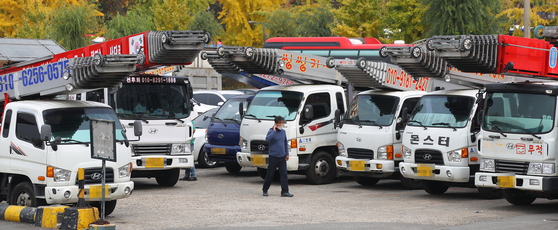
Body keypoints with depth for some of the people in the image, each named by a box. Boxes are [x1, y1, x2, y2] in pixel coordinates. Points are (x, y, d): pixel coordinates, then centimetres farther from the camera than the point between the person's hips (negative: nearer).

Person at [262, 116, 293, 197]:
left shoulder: (283, 132, 11)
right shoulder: (271, 131, -7)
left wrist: (287, 154, 20)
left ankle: (285, 191, -2)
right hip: (273, 156, -5)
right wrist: (274, 131, -29)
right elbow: (267, 139, -28)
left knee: (284, 174, -2)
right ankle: (265, 190, 18)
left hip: (282, 157, 5)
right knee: (270, 175, 3)